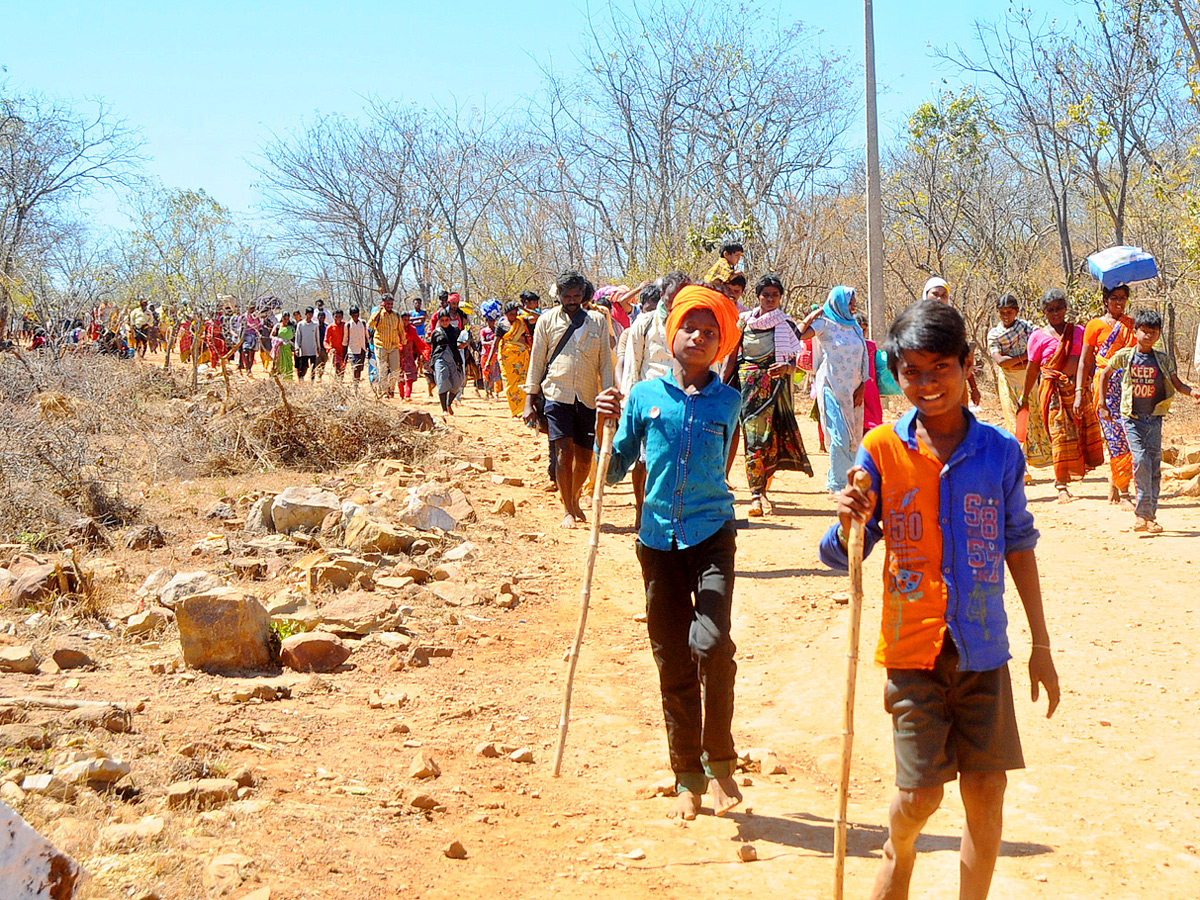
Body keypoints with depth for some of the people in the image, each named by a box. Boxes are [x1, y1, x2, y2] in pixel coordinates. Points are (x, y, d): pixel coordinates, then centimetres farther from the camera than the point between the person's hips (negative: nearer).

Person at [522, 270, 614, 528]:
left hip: (588, 398, 2)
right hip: (557, 394, -2)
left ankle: (573, 499, 32)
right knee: (564, 451, -13)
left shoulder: (598, 321, 10)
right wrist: (529, 401, 3)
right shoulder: (547, 320, 6)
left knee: (584, 457, 6)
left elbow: (606, 362, 11)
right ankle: (568, 511, -3)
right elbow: (536, 361, 8)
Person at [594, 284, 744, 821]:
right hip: (658, 538, 1)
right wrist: (609, 425, -8)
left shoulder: (727, 401, 4)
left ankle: (719, 764, -2)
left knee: (711, 643, -21)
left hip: (711, 533, -1)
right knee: (671, 662, 6)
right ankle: (688, 777, 19)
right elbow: (615, 471, 6)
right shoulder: (644, 396, 2)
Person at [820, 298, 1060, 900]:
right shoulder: (880, 450, -4)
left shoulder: (1000, 451, -1)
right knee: (920, 793, -3)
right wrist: (850, 523, -25)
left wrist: (1041, 645, 10)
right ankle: (899, 847, 30)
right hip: (913, 646, -1)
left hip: (983, 647, 2)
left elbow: (1018, 547, 8)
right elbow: (847, 556, -2)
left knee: (987, 789, 3)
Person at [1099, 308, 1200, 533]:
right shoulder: (1125, 356, -1)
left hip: (1154, 418, 2)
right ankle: (1145, 511, -10)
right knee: (1141, 460, -16)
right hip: (1132, 418, -2)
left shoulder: (1163, 359, 3)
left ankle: (1146, 514, 10)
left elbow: (1176, 383, 8)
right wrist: (1102, 404, 11)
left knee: (1154, 465, 1)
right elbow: (1105, 374, 13)